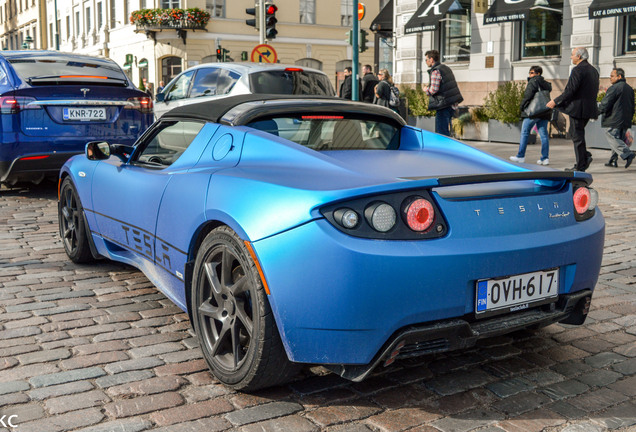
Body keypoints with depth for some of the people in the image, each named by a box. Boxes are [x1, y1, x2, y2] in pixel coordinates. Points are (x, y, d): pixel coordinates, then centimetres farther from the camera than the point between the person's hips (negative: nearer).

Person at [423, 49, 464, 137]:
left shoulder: (435, 71, -11)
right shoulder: (446, 68, 18)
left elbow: (434, 90, -19)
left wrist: (426, 89, 2)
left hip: (444, 106, -9)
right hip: (452, 105, 9)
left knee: (441, 133, -7)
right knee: (446, 132, 15)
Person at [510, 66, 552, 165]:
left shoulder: (533, 81, -6)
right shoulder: (546, 83, 16)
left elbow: (528, 95, -16)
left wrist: (522, 106, -6)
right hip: (544, 112, 7)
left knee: (524, 133, 3)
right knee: (544, 134, 4)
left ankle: (521, 156, 4)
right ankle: (545, 158, 0)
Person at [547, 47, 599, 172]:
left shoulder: (577, 70, -14)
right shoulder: (593, 70, 15)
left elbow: (570, 90, -19)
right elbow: (594, 91, 17)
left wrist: (555, 101, -10)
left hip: (577, 108, -9)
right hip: (589, 109, 9)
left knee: (577, 136, -3)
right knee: (577, 134, 20)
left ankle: (580, 166, 0)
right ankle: (586, 156, 9)